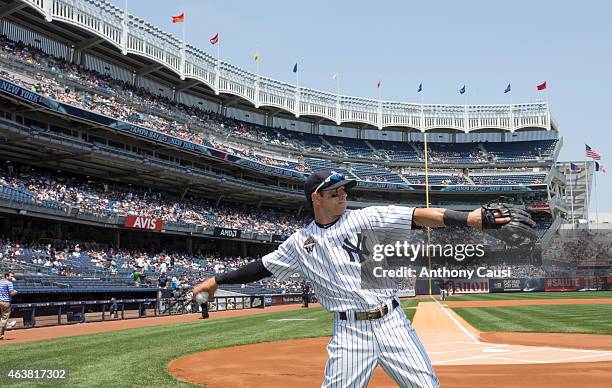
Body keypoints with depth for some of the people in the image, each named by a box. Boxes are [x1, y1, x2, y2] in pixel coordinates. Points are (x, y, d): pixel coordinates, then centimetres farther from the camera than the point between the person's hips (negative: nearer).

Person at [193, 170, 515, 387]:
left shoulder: (365, 218, 0)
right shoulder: (301, 242, 6)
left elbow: (416, 216, -11)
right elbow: (263, 266, 15)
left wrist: (467, 218, -23)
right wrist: (218, 280, 14)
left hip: (392, 322, 0)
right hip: (350, 330, 0)